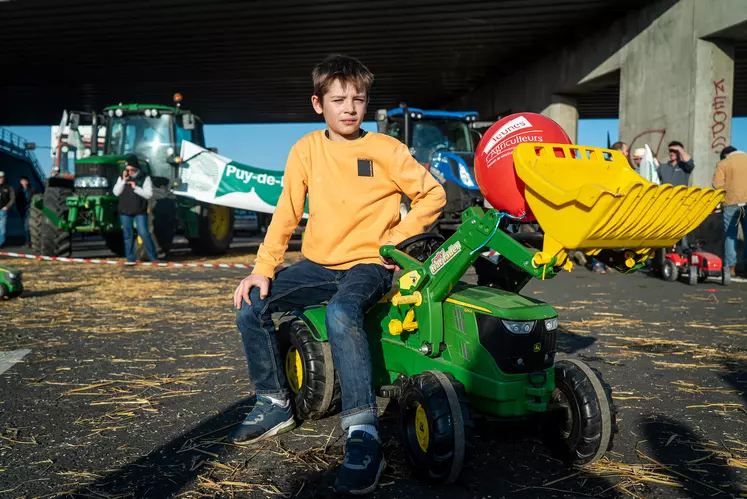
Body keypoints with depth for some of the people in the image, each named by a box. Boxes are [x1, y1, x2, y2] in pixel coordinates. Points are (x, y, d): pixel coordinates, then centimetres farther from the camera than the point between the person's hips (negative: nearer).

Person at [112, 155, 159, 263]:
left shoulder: (145, 178, -2)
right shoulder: (122, 178, 8)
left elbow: (149, 194, -9)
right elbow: (116, 192, -1)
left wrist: (135, 188, -18)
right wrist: (123, 180, -11)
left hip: (140, 212, -3)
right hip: (125, 211, 4)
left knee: (144, 233, -10)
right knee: (128, 235, 6)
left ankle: (153, 257, 0)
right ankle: (130, 259, 14)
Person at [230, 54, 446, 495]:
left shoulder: (385, 149, -5)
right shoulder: (306, 150, 4)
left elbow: (433, 195, 0)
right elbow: (286, 214, 1)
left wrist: (395, 239, -8)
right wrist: (262, 269, -9)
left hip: (369, 264, -4)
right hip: (318, 264, 5)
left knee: (341, 313, -37)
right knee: (252, 308, -14)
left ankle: (364, 435, -31)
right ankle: (275, 404, 6)